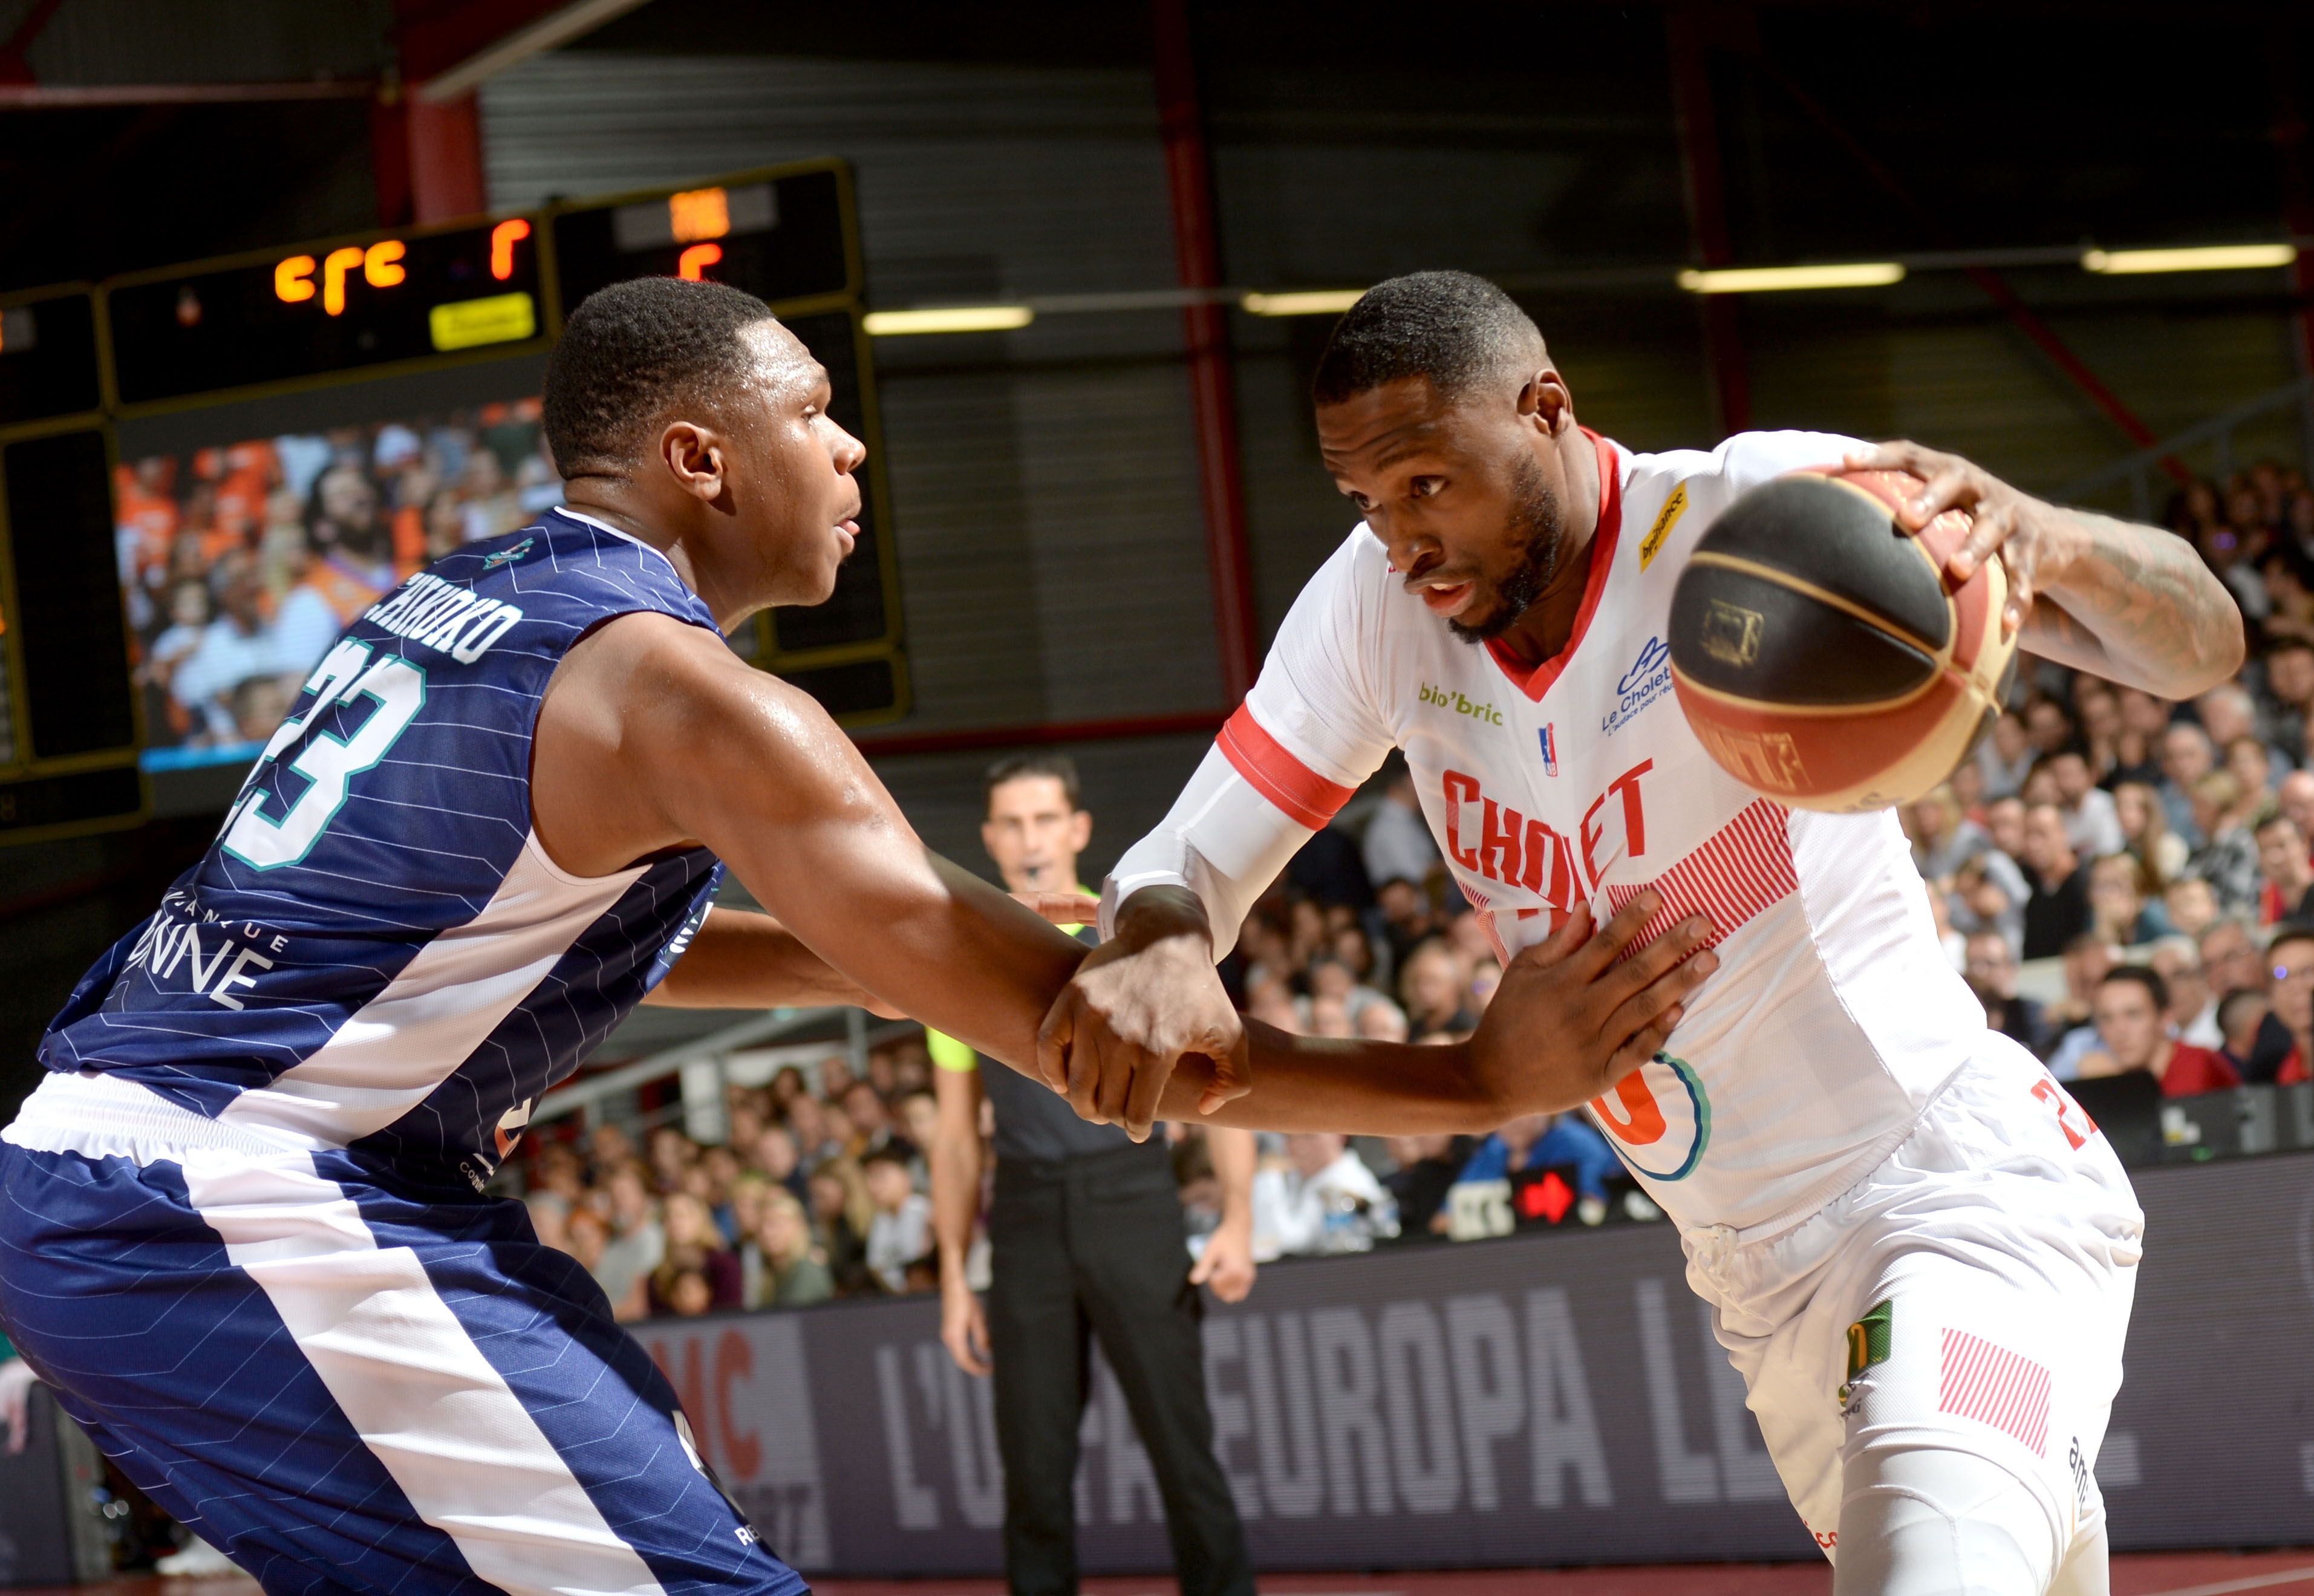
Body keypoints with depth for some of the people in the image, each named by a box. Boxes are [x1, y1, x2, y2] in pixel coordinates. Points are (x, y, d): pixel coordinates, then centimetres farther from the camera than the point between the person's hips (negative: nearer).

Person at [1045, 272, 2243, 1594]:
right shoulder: (1377, 606, -2)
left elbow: (2204, 646, -21)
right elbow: (1192, 860, 0)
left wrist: (2045, 539, -45)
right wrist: (1162, 942, -26)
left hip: (1962, 1185, -6)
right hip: (1761, 1277, 6)